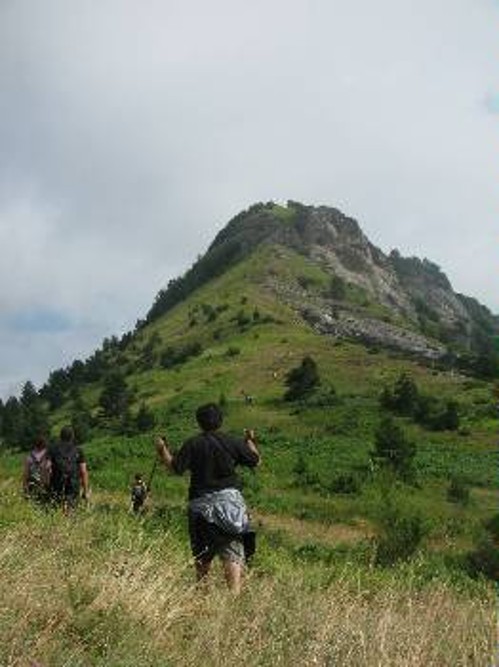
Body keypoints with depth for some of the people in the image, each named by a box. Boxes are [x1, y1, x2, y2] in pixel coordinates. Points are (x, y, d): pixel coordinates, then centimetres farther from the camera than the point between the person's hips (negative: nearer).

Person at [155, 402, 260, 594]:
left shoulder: (192, 444, -4)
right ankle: (234, 593, -16)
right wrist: (250, 441, 25)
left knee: (202, 556, 16)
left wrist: (163, 451, 7)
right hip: (229, 500, 0)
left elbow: (176, 468, -8)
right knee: (233, 553, -3)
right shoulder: (233, 442, 0)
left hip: (201, 504, 0)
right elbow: (255, 461, 8)